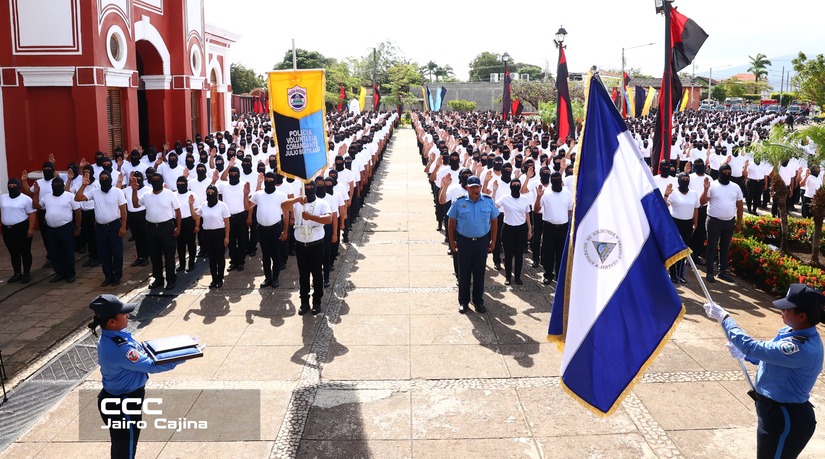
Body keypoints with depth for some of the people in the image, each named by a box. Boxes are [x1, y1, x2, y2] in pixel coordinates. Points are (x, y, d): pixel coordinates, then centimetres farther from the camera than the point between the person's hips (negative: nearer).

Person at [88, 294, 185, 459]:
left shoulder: (113, 335, -6)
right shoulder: (118, 349, -35)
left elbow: (141, 350, 9)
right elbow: (151, 366, -26)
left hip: (119, 399, 9)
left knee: (120, 445, 29)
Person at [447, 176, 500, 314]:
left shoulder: (489, 201, -3)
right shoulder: (459, 202, -7)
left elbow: (494, 221, 5)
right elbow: (451, 222, 0)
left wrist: (493, 241, 4)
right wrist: (452, 241, 0)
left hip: (482, 241, 1)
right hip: (464, 241, -1)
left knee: (479, 273, 11)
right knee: (464, 272, 9)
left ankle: (478, 301, 26)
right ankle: (463, 301, 23)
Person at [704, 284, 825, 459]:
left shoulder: (801, 349, -34)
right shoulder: (794, 333, -2)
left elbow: (752, 347, -32)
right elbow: (773, 359, 14)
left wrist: (723, 317, -24)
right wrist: (743, 354, 1)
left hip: (785, 421, -10)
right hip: (778, 413, 10)